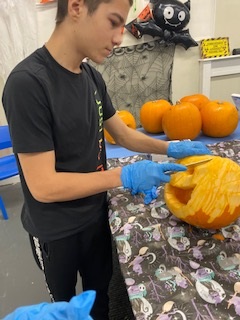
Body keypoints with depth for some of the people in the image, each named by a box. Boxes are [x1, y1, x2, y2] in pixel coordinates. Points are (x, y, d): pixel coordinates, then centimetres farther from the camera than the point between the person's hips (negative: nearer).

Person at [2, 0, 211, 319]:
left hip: (96, 214, 6)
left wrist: (170, 147, -7)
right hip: (56, 230, -5)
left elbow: (123, 134, 7)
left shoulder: (93, 77, -3)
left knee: (100, 292, 27)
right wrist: (125, 176, -27)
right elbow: (43, 186, -27)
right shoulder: (28, 83, -27)